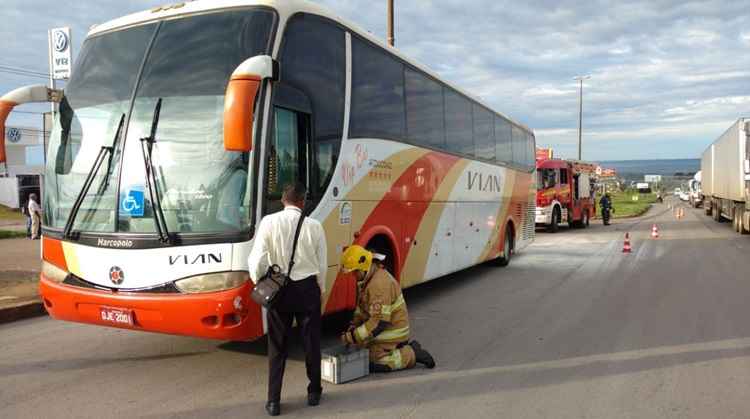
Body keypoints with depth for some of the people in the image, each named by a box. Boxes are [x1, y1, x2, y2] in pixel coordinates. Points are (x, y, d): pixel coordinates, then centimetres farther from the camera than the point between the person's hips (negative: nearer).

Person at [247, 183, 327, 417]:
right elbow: (322, 264, -2)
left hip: (278, 290, 0)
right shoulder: (314, 226, -7)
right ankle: (314, 393, 29)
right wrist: (319, 290, 15)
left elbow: (257, 259, -11)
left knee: (277, 346, 11)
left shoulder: (269, 222, -9)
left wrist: (259, 285, 8)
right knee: (311, 342, 15)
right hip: (308, 288, 0)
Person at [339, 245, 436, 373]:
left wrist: (353, 337, -27)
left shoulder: (380, 283, -29)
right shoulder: (366, 278, 4)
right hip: (383, 329, 10)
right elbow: (361, 306, 16)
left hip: (392, 330, -10)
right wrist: (353, 326, 1)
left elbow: (380, 321, -31)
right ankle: (404, 347, 16)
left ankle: (412, 354, 0)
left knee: (375, 365, -14)